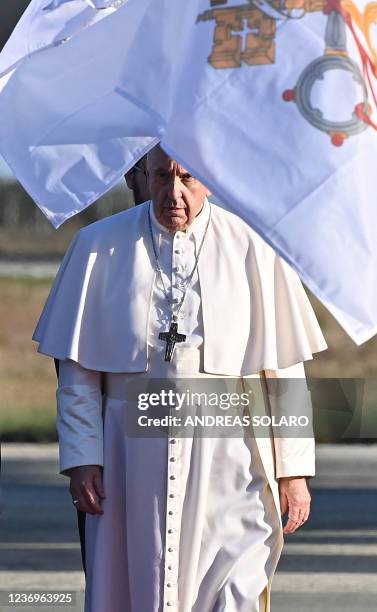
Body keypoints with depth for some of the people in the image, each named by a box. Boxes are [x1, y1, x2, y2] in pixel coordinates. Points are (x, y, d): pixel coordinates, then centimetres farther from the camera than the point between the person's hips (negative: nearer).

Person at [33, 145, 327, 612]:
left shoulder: (253, 249, 0)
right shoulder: (100, 246, 4)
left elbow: (285, 368, 2)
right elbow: (77, 369, 6)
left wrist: (294, 469, -1)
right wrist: (81, 459, -2)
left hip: (230, 464, -2)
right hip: (133, 463, 2)